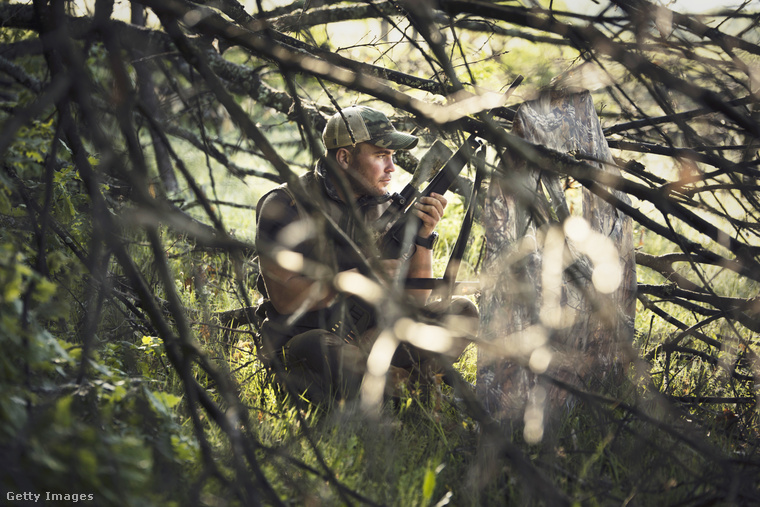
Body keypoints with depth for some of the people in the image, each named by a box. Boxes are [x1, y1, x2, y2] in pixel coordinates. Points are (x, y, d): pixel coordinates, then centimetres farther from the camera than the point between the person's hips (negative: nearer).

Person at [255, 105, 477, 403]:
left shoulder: (384, 209, 6)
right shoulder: (285, 205, -9)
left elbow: (414, 300, 4)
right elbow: (284, 298, -19)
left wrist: (423, 236, -10)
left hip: (368, 338, 6)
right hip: (301, 343, -6)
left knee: (462, 314, -8)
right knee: (329, 354, -41)